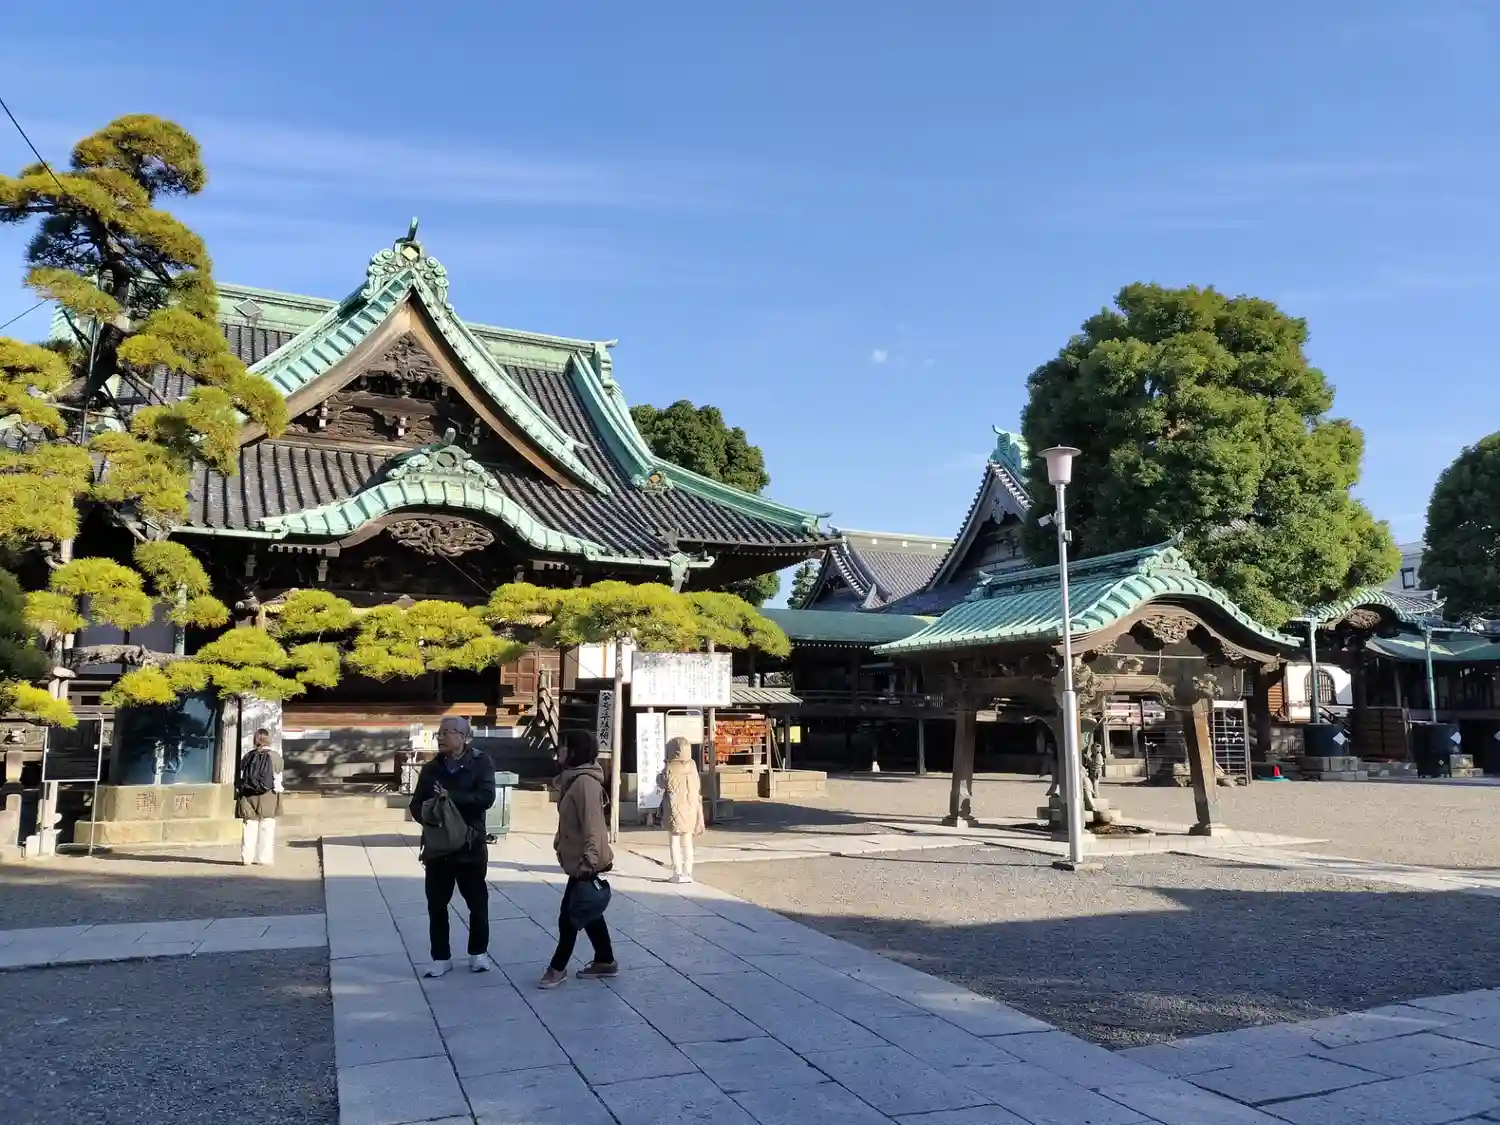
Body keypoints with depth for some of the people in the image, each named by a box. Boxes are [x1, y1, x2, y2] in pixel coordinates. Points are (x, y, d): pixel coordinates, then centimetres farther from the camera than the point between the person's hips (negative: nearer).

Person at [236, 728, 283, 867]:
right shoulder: (275, 757, -4)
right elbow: (277, 778, 0)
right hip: (268, 798, -2)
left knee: (249, 828, 8)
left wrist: (238, 794, 11)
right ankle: (265, 859, 1)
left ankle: (247, 858, 9)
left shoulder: (247, 757, 2)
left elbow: (239, 779, 4)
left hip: (249, 797, 2)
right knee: (267, 829, 3)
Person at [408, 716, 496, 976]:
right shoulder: (431, 768, 4)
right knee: (436, 905, 8)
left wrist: (450, 797, -22)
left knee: (478, 903, 9)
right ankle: (441, 957, 23)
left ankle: (478, 952, 27)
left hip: (470, 846, -3)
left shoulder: (481, 762, -6)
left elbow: (486, 797, -18)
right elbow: (416, 805, 3)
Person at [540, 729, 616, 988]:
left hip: (585, 862, -10)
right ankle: (605, 961, 26)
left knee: (569, 915, 1)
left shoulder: (585, 782, -21)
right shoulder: (573, 779, 11)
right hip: (577, 859, 10)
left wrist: (589, 859, -29)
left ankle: (558, 967, 14)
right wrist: (561, 845, 21)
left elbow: (592, 824, -26)